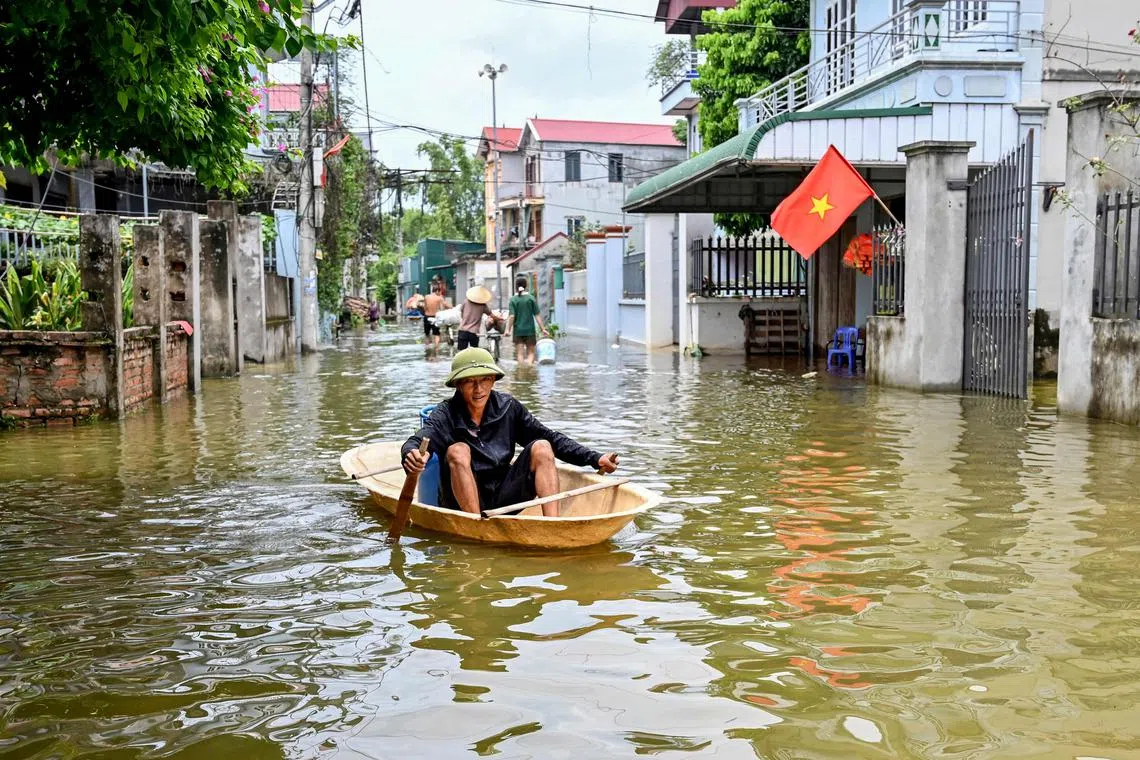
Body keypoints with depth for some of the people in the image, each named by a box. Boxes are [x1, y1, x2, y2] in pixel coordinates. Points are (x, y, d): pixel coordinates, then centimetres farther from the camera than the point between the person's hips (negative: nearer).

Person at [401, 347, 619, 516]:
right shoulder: (446, 414, -6)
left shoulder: (508, 407, 3)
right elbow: (417, 442, -24)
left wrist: (595, 459, -5)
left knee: (541, 448, -12)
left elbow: (552, 438, 4)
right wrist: (411, 456, -50)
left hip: (504, 499, 3)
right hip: (463, 502, -3)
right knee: (458, 450, -26)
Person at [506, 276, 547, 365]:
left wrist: (508, 329, -6)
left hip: (518, 330, 0)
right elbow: (537, 315, -4)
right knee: (531, 352, 7)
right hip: (530, 329, 0)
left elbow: (512, 316, -10)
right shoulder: (531, 298, -2)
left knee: (520, 353, 7)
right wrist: (543, 329, -1)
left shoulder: (513, 299, -2)